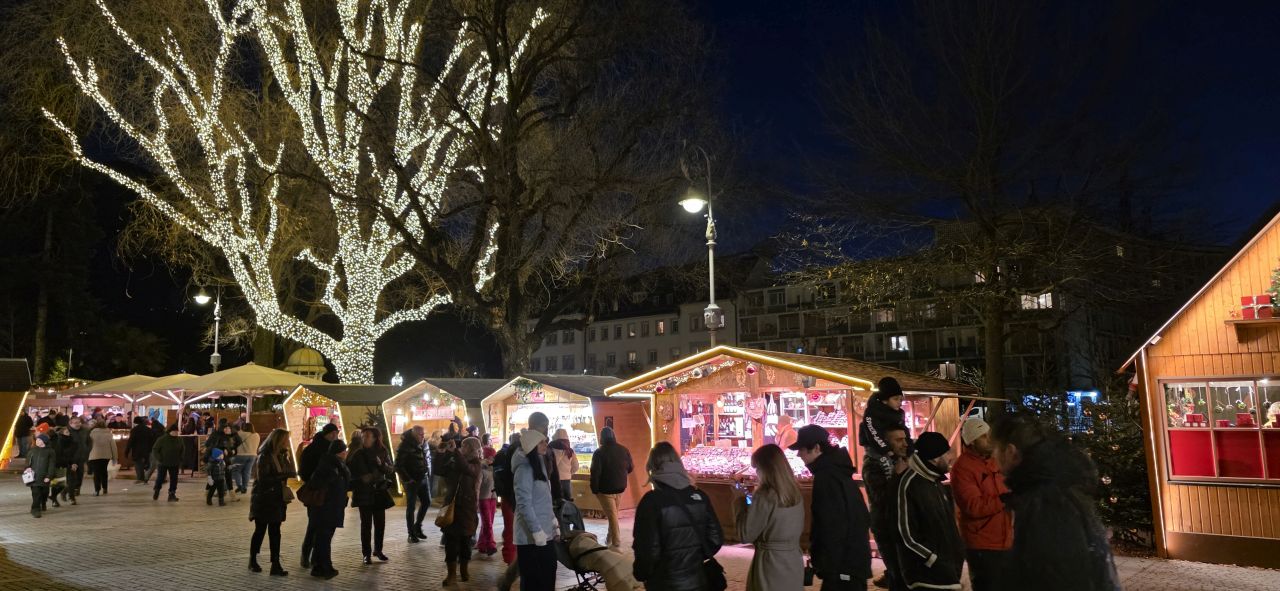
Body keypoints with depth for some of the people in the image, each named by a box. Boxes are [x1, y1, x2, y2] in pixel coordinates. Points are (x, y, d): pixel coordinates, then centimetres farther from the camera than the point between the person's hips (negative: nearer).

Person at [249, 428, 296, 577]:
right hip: (263, 500, -6)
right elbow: (262, 479, -22)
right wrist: (284, 475, -27)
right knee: (260, 531, 7)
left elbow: (289, 472, 5)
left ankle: (276, 564, 7)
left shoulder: (280, 457, 9)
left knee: (275, 532, 4)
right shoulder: (264, 457, -14)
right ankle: (253, 561, 23)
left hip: (276, 500, 6)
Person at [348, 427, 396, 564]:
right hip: (364, 493, -2)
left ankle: (378, 550, 21)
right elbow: (349, 471, 1)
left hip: (380, 492, 2)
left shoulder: (382, 452, 3)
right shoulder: (358, 454, -1)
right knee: (366, 524, -3)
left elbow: (391, 470, 0)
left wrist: (382, 464, -17)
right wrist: (361, 478, -13)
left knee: (380, 523, 5)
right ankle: (366, 553, 5)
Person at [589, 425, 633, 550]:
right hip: (620, 488, 5)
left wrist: (594, 489, -8)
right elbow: (630, 467, 11)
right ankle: (610, 538, 28)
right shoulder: (624, 450, 1)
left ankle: (616, 544, -4)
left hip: (606, 489, -5)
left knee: (612, 515, -2)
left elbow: (595, 472, -17)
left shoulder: (599, 452, -14)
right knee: (614, 513, 20)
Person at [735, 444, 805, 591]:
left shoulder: (764, 496, -18)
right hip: (794, 562, 7)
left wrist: (740, 502, -2)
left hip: (771, 565, -7)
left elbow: (745, 534, -14)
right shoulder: (795, 492, 3)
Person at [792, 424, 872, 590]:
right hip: (854, 559, 10)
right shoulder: (837, 471, 12)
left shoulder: (826, 477, -18)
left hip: (843, 565, -10)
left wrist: (824, 566, -18)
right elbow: (863, 517, 19)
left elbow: (832, 526, -23)